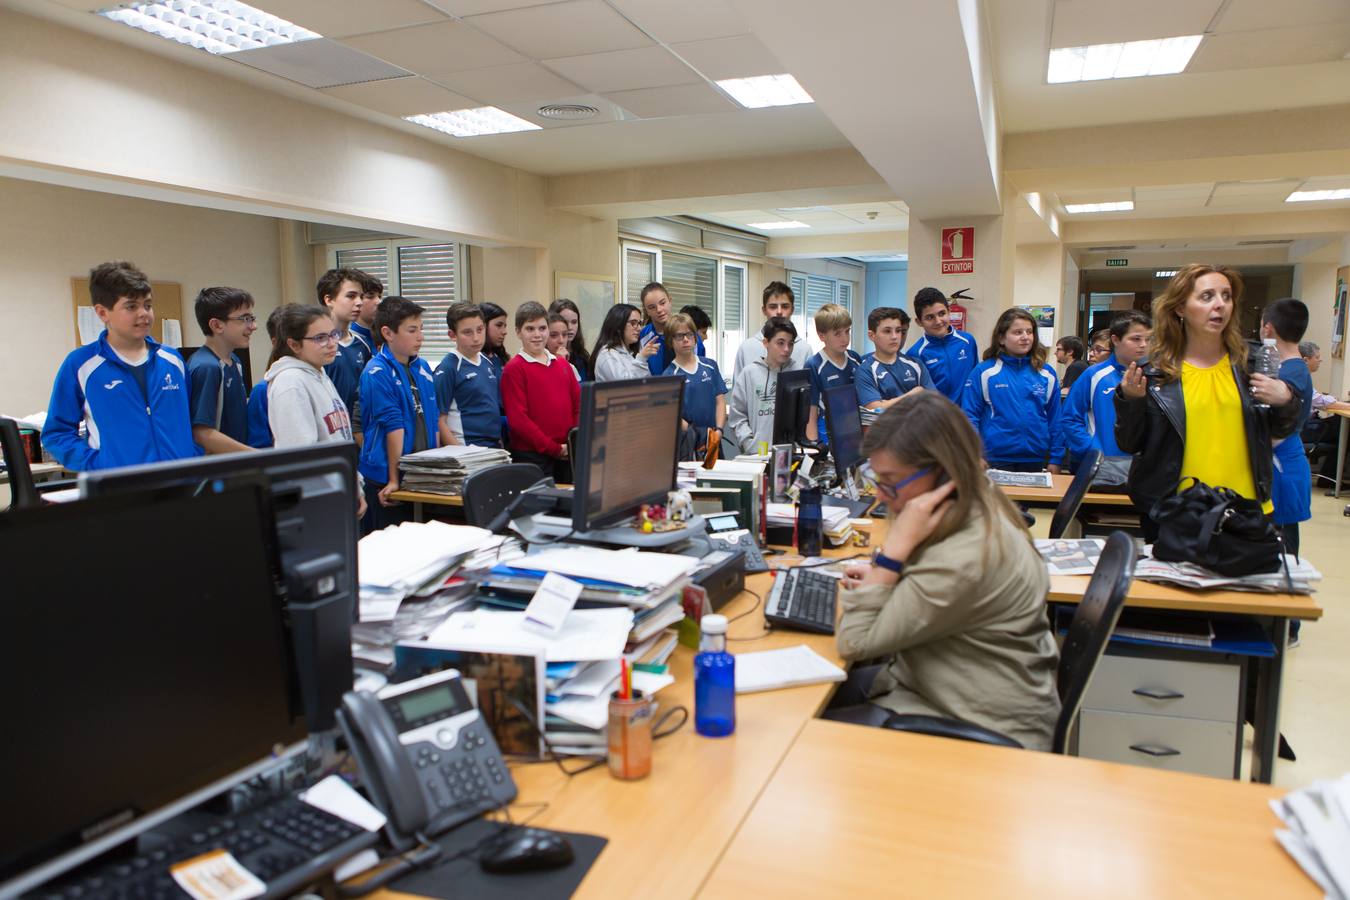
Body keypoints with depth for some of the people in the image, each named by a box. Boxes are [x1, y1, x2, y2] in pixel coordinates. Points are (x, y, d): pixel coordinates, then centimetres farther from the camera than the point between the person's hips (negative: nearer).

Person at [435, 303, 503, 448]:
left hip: (494, 446, 5)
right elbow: (439, 421, -9)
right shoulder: (447, 368, -7)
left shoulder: (488, 362, 10)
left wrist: (500, 442, 14)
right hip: (467, 449, -5)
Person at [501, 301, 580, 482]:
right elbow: (517, 419, -11)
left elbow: (579, 405, 14)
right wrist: (554, 448, -13)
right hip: (531, 455, -5)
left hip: (567, 454, 6)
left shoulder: (563, 364, 14)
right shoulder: (514, 369, -4)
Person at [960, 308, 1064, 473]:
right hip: (996, 460, -3)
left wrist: (1055, 459, 7)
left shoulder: (1047, 374, 6)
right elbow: (969, 416, -5)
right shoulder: (984, 372, -5)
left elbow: (1055, 419, 9)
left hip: (1036, 460, 3)